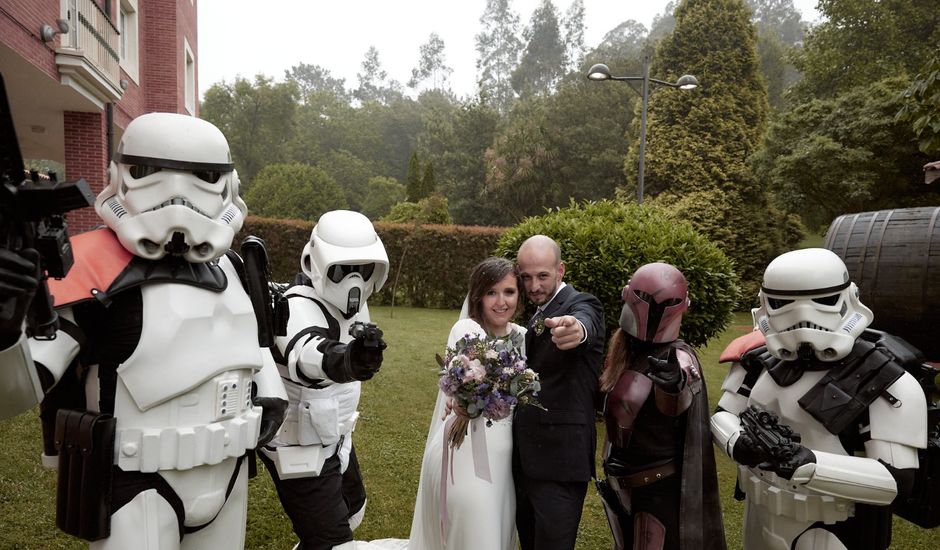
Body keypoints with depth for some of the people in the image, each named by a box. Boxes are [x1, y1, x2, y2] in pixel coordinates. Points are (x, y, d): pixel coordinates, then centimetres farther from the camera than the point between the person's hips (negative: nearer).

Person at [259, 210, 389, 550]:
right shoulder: (299, 308, -31)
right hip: (298, 450, -9)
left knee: (352, 512, 28)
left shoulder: (354, 304, -5)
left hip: (334, 438, 9)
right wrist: (343, 360, -74)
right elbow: (305, 354, -55)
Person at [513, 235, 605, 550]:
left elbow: (584, 323, -37)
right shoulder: (538, 315, 14)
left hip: (559, 462, -9)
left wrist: (576, 330, -62)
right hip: (528, 459, 9)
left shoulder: (581, 305, -12)